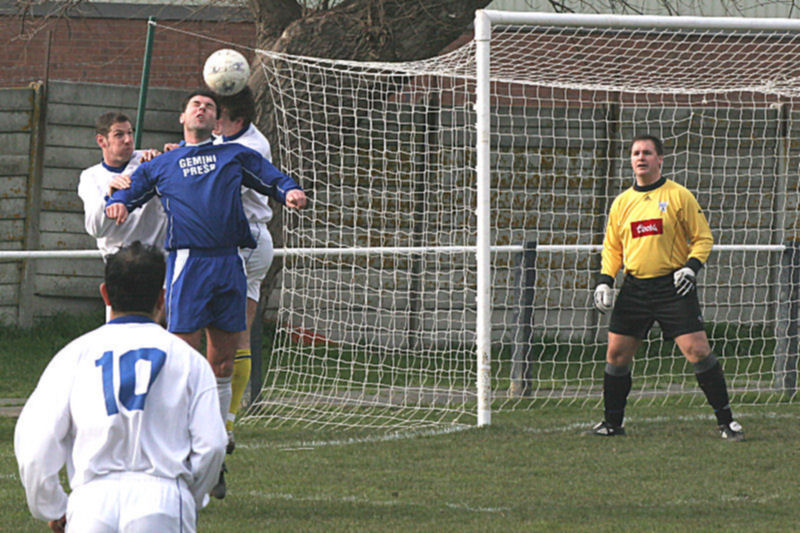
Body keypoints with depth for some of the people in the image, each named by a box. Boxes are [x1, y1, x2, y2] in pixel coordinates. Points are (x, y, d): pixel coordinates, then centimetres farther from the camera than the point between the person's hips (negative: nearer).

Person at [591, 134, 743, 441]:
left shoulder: (679, 196, -1)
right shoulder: (622, 202, 11)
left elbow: (703, 238, 3)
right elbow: (612, 247, 20)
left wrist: (692, 267, -13)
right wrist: (605, 280, 7)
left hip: (673, 287, -4)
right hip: (635, 286, 4)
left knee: (697, 351, -11)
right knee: (617, 354, 1)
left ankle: (726, 421, -3)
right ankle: (612, 423, 15)